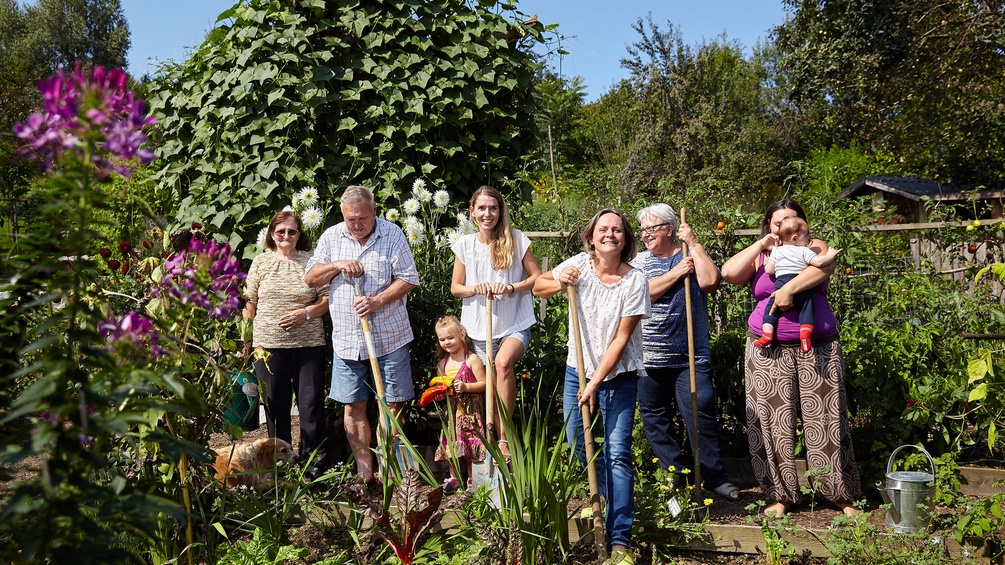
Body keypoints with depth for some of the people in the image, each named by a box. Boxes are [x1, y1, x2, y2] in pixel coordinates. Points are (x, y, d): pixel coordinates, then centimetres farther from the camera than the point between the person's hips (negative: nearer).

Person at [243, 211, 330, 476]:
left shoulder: (311, 261, 3)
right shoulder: (261, 262, 7)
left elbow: (327, 298, 2)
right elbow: (249, 303, 10)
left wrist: (306, 313, -13)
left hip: (308, 343, -1)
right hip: (269, 343, 1)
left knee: (312, 402, 0)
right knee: (275, 404, 8)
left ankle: (312, 460, 11)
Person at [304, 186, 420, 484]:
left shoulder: (392, 235, -3)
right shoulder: (331, 237, 6)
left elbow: (409, 279, -5)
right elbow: (310, 278, 8)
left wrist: (378, 301, -17)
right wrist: (337, 265, -9)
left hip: (388, 338, -3)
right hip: (347, 339, 3)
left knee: (392, 404, 0)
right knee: (353, 406, 5)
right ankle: (364, 472, 14)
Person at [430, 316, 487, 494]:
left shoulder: (471, 359, -8)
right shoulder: (442, 363, 11)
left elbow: (484, 383, -10)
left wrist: (466, 387, -21)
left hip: (469, 409, -6)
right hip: (450, 410, 6)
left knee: (470, 444, -4)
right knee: (450, 443, 7)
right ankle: (454, 478, 21)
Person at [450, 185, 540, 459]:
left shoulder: (516, 239, -2)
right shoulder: (465, 245, 3)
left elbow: (537, 277, 1)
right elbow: (455, 288, 9)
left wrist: (512, 287, -17)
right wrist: (474, 289, -13)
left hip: (515, 324, -3)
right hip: (479, 327, 3)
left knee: (504, 362, -32)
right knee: (493, 388, 5)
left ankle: (504, 436, -26)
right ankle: (500, 441, 21)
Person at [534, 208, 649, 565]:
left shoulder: (634, 280, -12)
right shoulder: (579, 265, -6)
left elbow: (620, 339, -13)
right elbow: (538, 287, 7)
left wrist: (596, 383, -16)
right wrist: (559, 283, -16)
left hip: (618, 375, -3)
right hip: (578, 370, 3)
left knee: (618, 453, -8)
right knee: (578, 449, 6)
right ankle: (609, 499, 33)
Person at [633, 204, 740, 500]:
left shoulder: (693, 256, 6)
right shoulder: (640, 261, 10)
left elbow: (711, 280, -15)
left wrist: (693, 243, -8)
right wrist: (676, 273, -11)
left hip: (690, 357, -2)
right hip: (648, 358, 3)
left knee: (701, 414, -7)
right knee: (654, 419, 7)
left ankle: (715, 477, 3)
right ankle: (674, 474, 19)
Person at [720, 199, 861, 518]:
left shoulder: (814, 248, 11)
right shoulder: (759, 257, 14)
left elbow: (824, 267, -12)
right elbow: (729, 273, -4)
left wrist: (789, 289, -22)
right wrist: (761, 245, -2)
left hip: (817, 348, -1)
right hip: (768, 351, 1)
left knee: (825, 419, -1)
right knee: (773, 421, 0)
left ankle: (841, 495, 8)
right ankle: (781, 495, 10)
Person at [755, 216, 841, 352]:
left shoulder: (776, 251, 14)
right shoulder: (804, 251, 5)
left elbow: (769, 270, 12)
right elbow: (819, 262, -7)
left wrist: (768, 261, 31)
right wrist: (830, 256, 9)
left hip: (781, 283, 1)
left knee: (771, 309, 8)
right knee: (806, 309, 6)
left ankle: (767, 335, -6)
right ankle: (806, 333, -13)